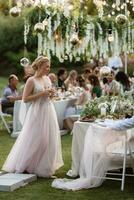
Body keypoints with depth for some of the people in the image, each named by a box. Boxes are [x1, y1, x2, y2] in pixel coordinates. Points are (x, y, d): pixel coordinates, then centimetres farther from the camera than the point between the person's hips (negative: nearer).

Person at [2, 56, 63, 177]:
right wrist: (41, 94, -19)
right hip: (37, 112, -7)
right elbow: (25, 99, -14)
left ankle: (45, 166, 21)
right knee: (34, 139, -3)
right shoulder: (31, 81, -11)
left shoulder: (47, 79, 9)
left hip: (49, 112, 7)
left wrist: (51, 95, -1)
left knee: (49, 138, 8)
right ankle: (21, 166, 11)